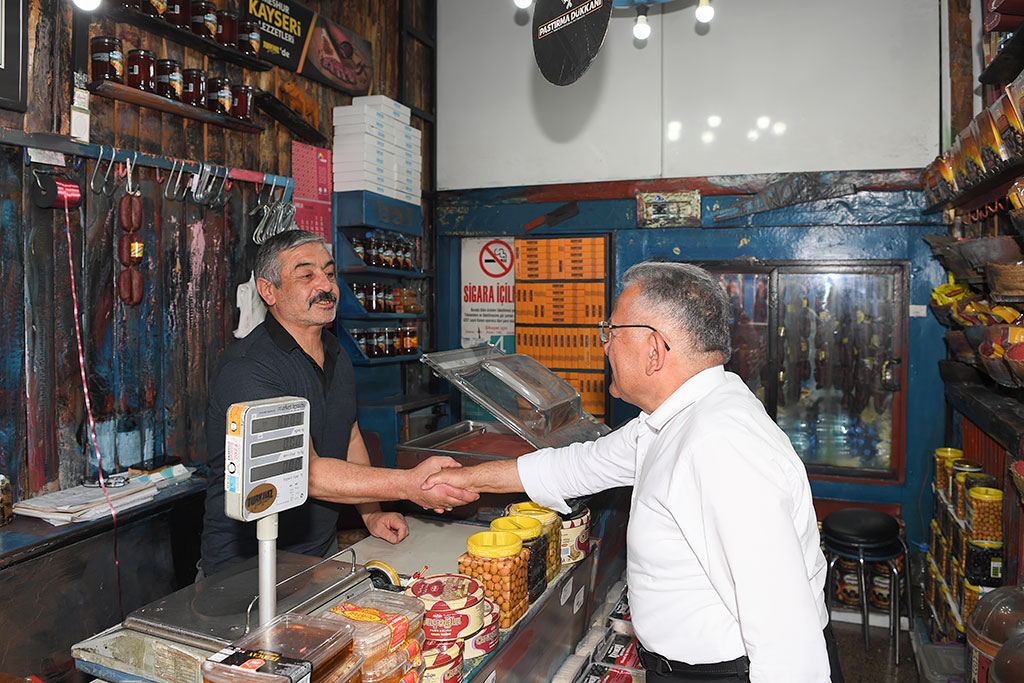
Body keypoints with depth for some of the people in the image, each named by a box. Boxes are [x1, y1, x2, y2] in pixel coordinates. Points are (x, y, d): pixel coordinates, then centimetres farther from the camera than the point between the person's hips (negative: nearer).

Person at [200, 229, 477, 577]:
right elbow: (305, 472, -28)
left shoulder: (337, 355, 8)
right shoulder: (246, 369, -21)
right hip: (249, 566, -6)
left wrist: (372, 514, 6)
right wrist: (409, 484, -35)